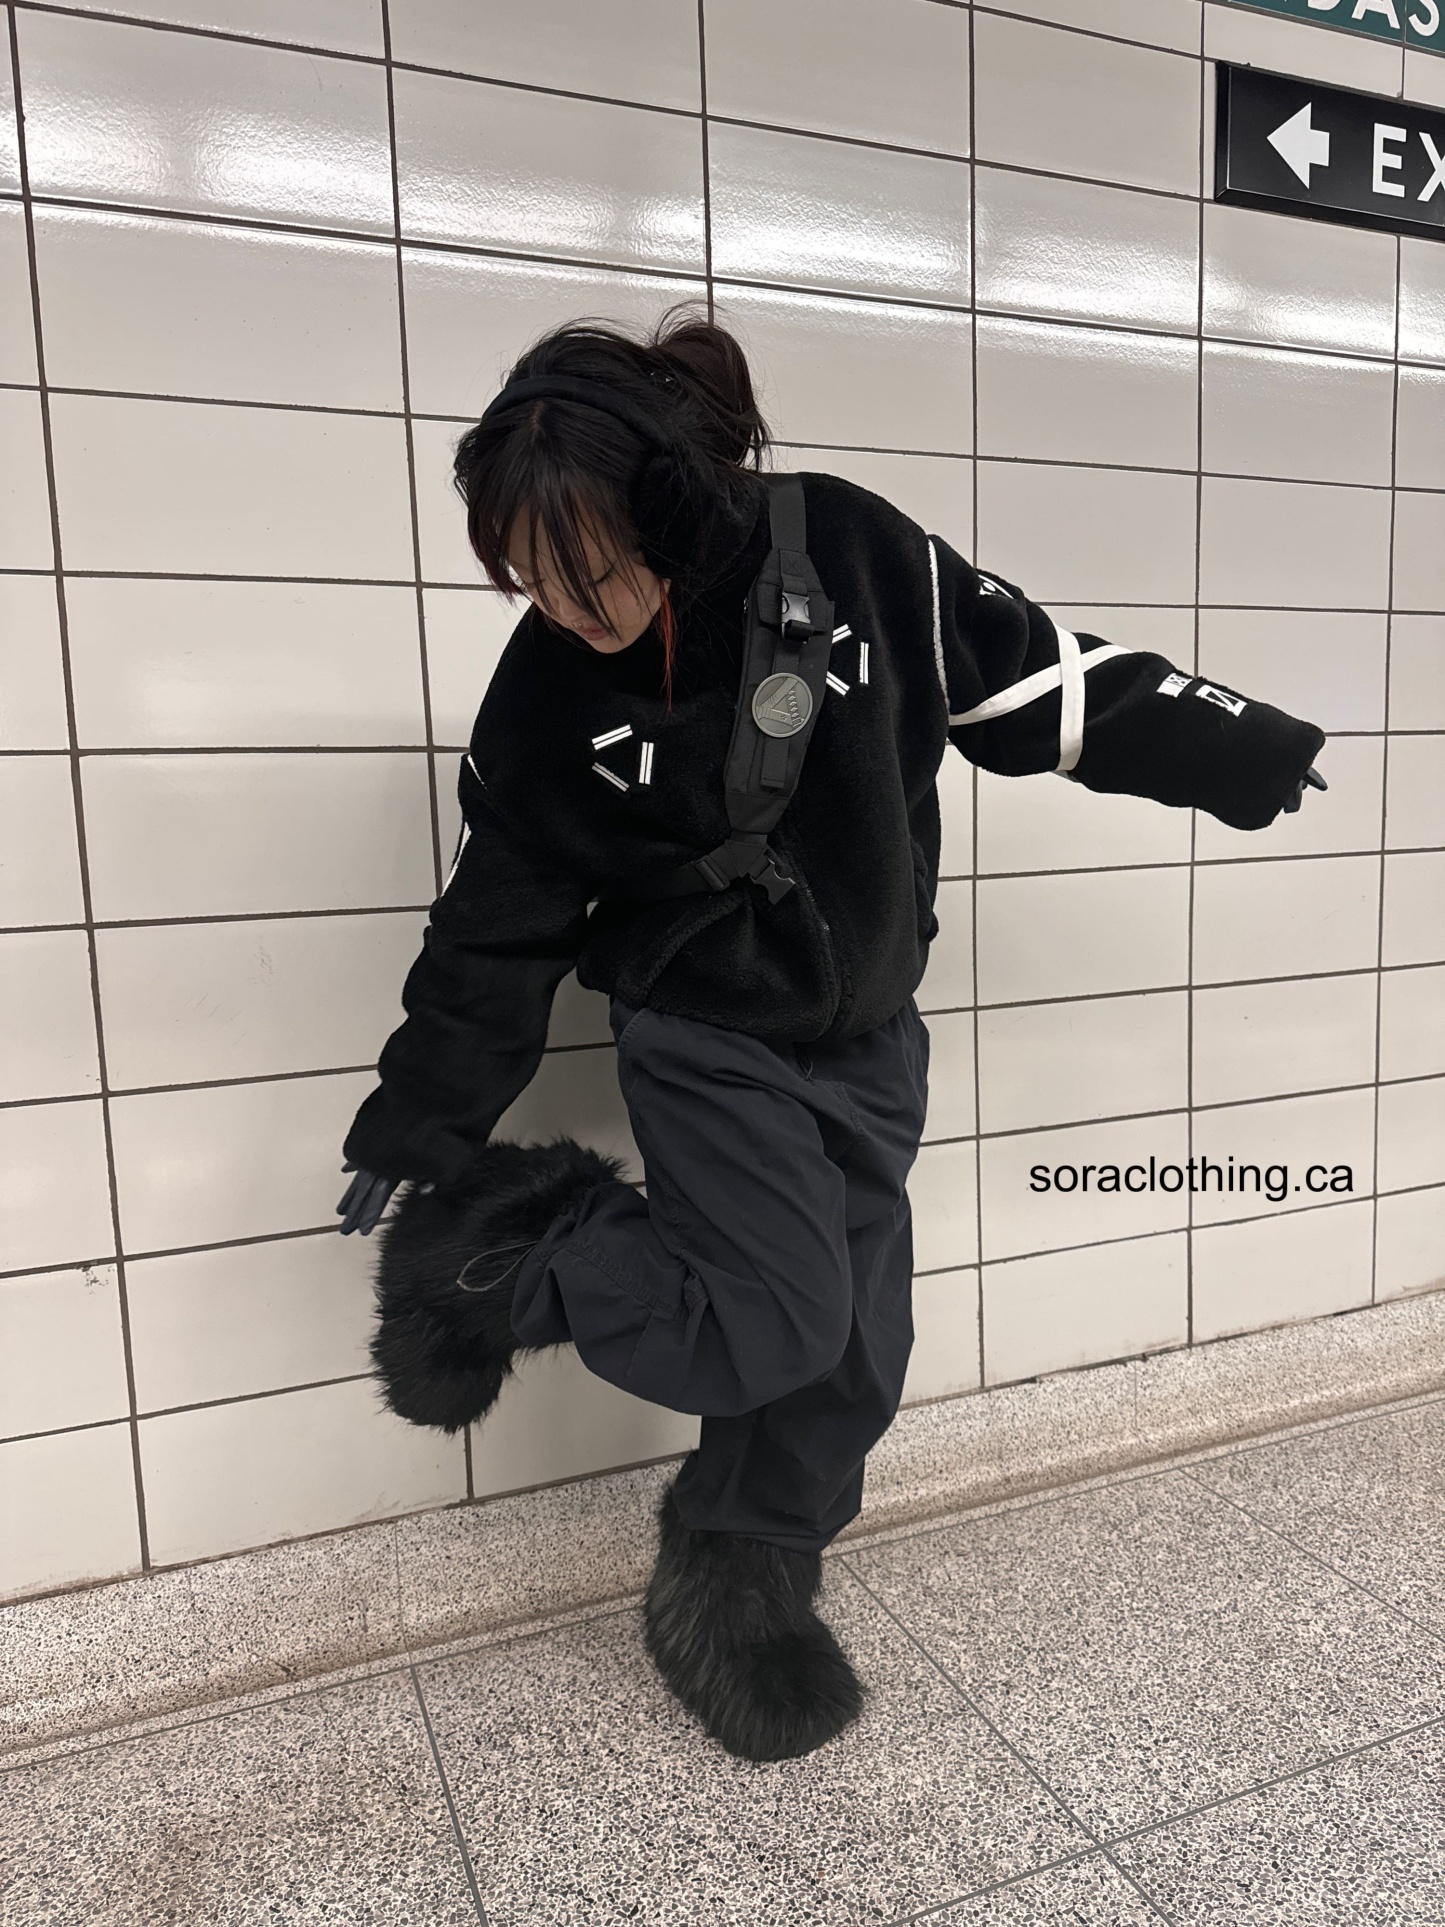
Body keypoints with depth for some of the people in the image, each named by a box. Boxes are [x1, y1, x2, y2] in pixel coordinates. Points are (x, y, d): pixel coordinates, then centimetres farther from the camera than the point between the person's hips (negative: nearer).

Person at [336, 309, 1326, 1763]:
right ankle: (508, 1245, 4)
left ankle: (736, 1584, 29)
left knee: (854, 1351, 7)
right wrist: (418, 1124, -1)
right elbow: (499, 921, -6)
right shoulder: (545, 694, -16)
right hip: (708, 1041, -3)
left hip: (868, 1032, 3)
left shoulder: (848, 551, -16)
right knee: (775, 1327, -17)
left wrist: (1217, 748, 4)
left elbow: (1027, 673, -2)